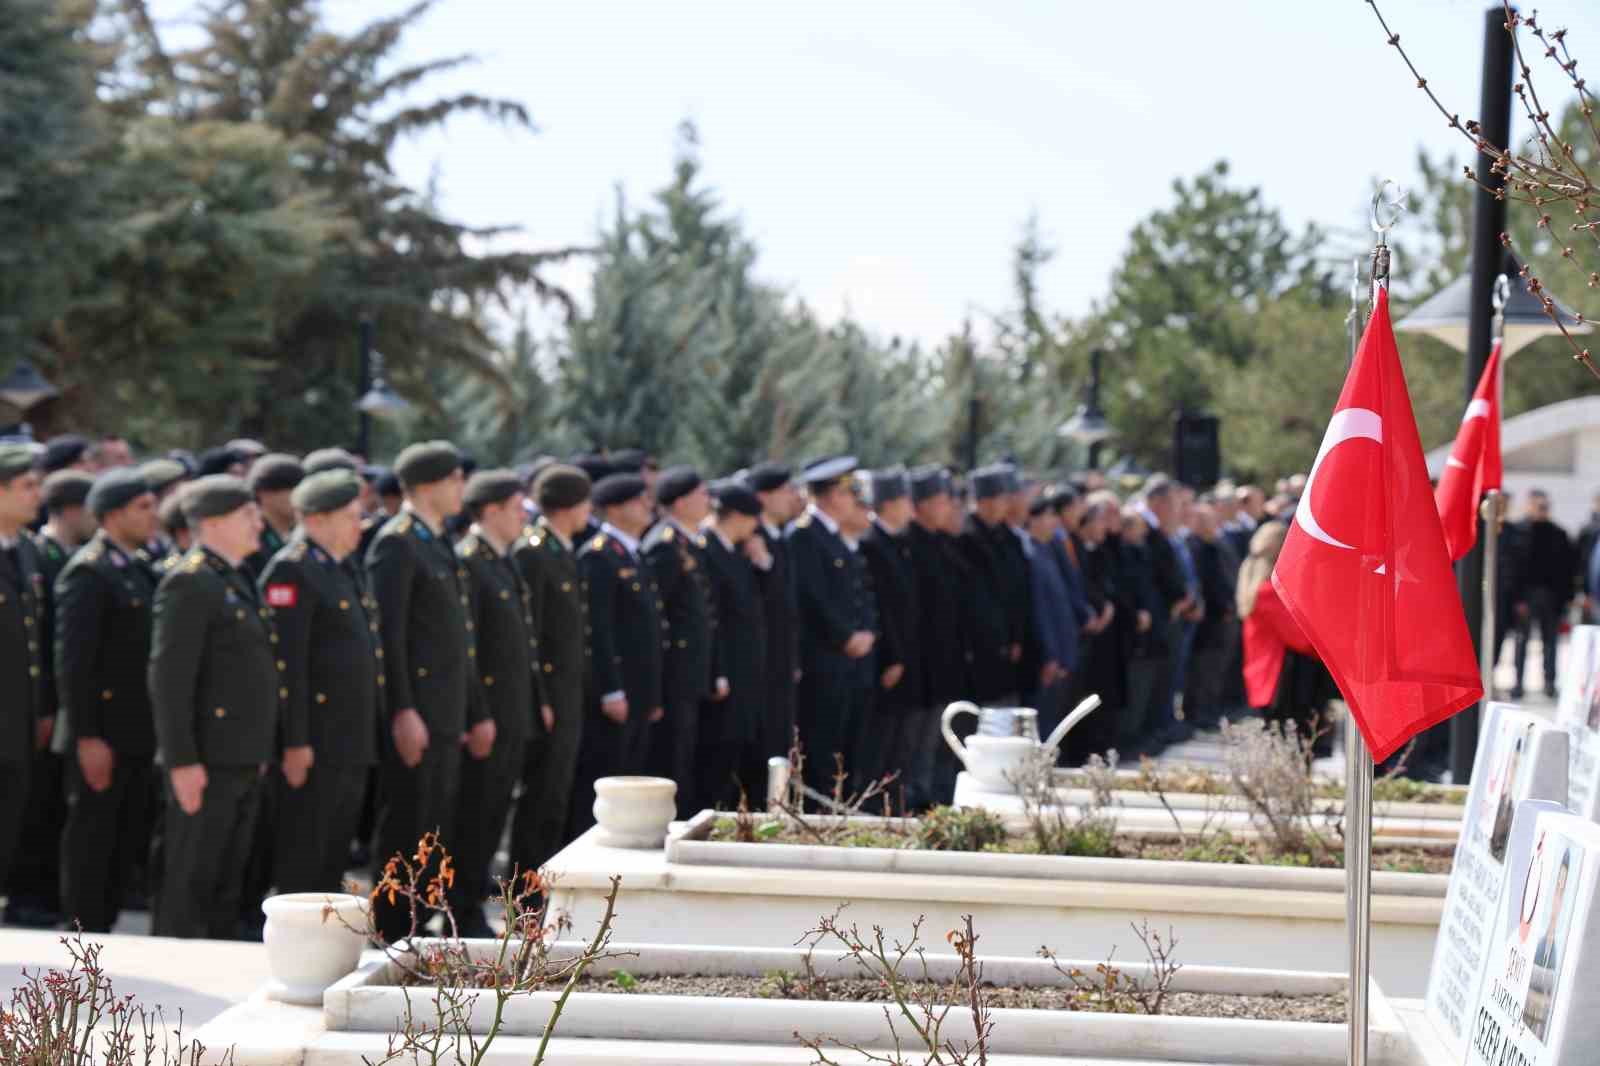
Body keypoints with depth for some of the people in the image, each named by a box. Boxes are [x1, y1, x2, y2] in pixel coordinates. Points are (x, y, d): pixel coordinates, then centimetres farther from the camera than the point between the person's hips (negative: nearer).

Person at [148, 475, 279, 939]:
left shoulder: (239, 580, 16)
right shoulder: (189, 584, -13)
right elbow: (168, 678, -18)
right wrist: (182, 761, -21)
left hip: (245, 761, 9)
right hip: (207, 761, -9)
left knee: (228, 882, 13)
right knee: (188, 883, -3)